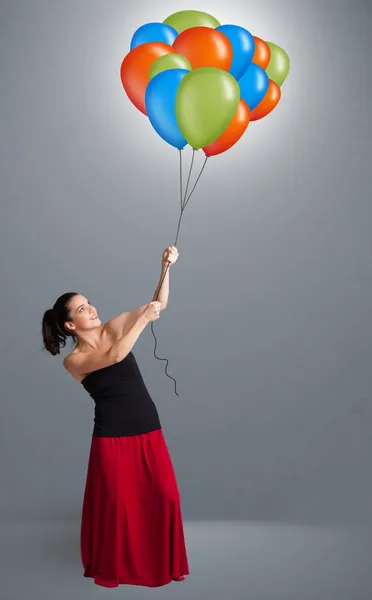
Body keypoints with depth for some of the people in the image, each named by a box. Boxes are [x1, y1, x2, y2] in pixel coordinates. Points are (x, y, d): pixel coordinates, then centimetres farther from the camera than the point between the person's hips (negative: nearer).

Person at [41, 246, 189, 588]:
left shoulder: (113, 328, 1)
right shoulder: (74, 361, -9)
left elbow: (159, 304, -8)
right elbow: (115, 356, -28)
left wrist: (166, 268, -22)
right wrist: (143, 319, -26)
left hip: (149, 430, 4)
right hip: (112, 437, -4)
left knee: (164, 496, 6)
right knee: (117, 503, 6)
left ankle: (163, 561, 27)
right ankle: (114, 566, 29)